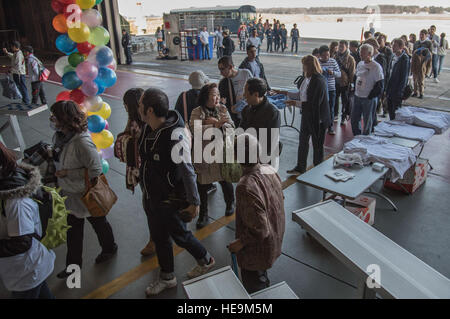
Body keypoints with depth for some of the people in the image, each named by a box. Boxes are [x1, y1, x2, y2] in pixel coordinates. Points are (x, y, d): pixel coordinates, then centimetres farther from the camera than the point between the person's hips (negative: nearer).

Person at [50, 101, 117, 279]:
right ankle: (73, 265, 41)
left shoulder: (82, 142, -33)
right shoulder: (60, 136, -6)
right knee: (73, 230, 21)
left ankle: (109, 249, 48)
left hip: (87, 196, -7)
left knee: (98, 223, 20)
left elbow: (95, 170, -29)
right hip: (70, 194, 8)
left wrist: (67, 173, -27)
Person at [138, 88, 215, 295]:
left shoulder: (175, 137, -31)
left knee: (179, 235, 14)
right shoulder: (148, 129, -4)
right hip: (151, 196, 8)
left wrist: (194, 202, -19)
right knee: (159, 237, 21)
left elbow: (188, 171, -26)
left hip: (170, 200, -8)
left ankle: (206, 260, 42)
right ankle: (167, 278, 43)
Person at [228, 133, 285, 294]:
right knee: (263, 279, 33)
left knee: (254, 288, 17)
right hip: (275, 239, 8)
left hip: (257, 250, -8)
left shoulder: (246, 187, -36)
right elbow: (280, 199, 5)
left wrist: (240, 242, -17)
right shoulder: (270, 170, -11)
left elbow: (259, 228, -31)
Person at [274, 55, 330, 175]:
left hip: (317, 118, -9)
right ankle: (300, 168, 33)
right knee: (303, 142, 18)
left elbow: (315, 104, -25)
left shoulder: (319, 81, -23)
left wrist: (297, 103, -21)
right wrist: (287, 93, 13)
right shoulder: (306, 79, 2)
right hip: (306, 116, 9)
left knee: (317, 145, 8)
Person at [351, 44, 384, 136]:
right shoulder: (360, 64, 9)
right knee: (354, 119, 11)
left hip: (369, 98, -7)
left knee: (367, 122, 4)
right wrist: (355, 91, 12)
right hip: (357, 97, 7)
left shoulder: (376, 67, -13)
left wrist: (371, 96, -15)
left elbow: (380, 84, -14)